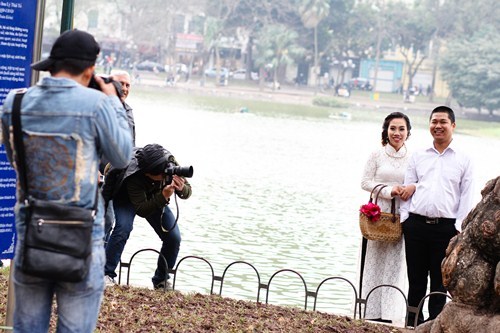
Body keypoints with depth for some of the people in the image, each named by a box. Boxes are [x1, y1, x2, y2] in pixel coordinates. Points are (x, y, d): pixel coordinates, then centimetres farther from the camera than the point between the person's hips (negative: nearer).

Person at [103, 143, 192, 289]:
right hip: (127, 198, -4)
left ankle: (161, 281, 10)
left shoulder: (169, 162, -30)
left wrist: (182, 189, -43)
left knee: (174, 238, -9)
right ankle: (106, 275, -22)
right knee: (124, 227, -33)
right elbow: (141, 211, -39)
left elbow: (187, 191, -19)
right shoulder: (133, 176, -41)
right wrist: (163, 196, -52)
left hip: (156, 199, 4)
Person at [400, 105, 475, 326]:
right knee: (416, 279, 7)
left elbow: (466, 197, 2)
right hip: (416, 225, 2)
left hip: (446, 227, -2)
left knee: (439, 281, 4)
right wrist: (405, 218, 3)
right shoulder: (418, 157, 13)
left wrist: (459, 227, -6)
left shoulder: (463, 160, 6)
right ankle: (413, 323, 15)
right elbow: (407, 189, 13)